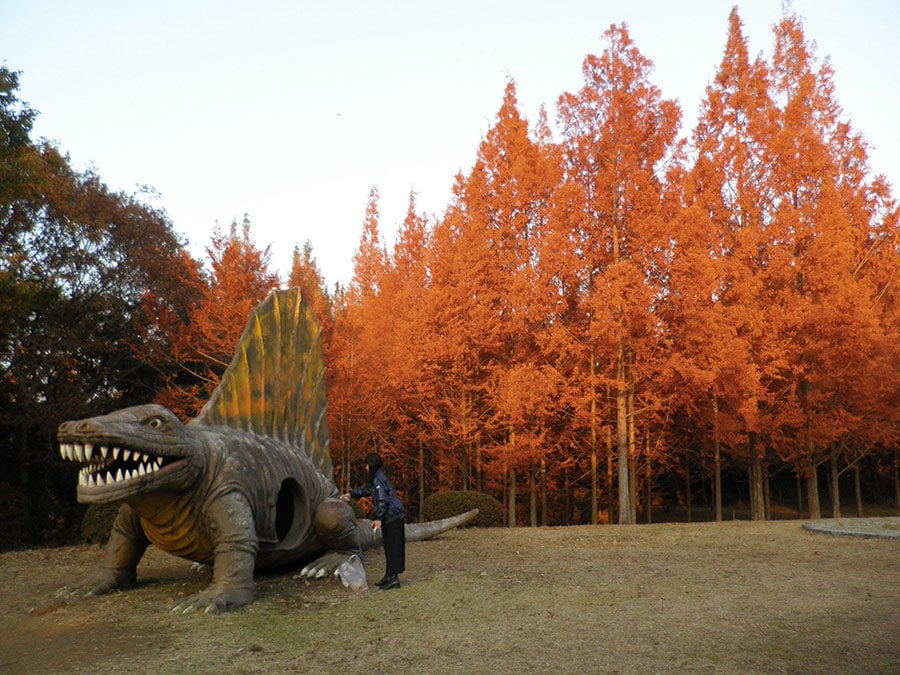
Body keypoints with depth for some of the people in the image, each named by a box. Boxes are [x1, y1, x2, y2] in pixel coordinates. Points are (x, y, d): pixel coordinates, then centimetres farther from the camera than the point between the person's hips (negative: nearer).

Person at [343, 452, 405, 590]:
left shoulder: (378, 479, -14)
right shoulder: (376, 477, 17)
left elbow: (382, 499, -22)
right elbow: (367, 488, 35)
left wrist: (378, 518, -26)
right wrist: (351, 494, 46)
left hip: (392, 517, -10)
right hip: (393, 517, 10)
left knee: (392, 547, -8)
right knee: (390, 547, 14)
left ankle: (394, 578, -7)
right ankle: (389, 576, 21)